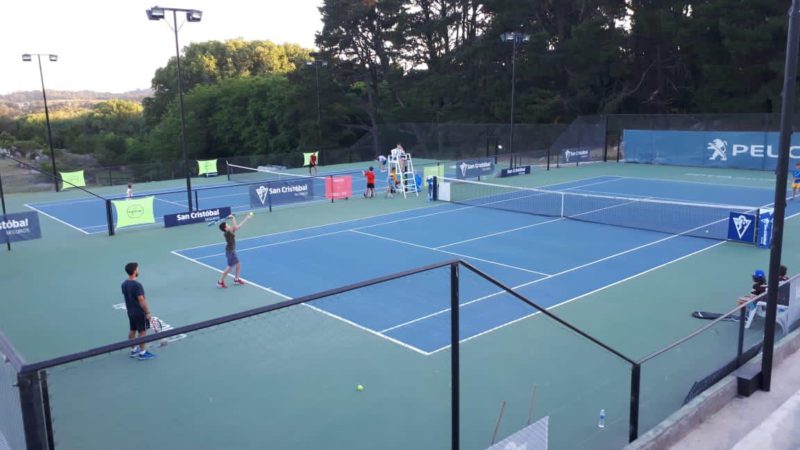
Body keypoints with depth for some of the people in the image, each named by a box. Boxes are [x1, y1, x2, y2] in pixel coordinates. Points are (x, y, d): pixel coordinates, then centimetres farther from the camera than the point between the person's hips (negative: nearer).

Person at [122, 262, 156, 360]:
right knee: (142, 332, 2)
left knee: (132, 330, 18)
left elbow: (127, 297, 11)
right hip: (140, 313, -8)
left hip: (130, 312, 8)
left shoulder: (124, 284, 1)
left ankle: (133, 350, 31)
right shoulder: (137, 285, -25)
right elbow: (141, 301, -24)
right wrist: (147, 312, -16)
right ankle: (142, 353, 10)